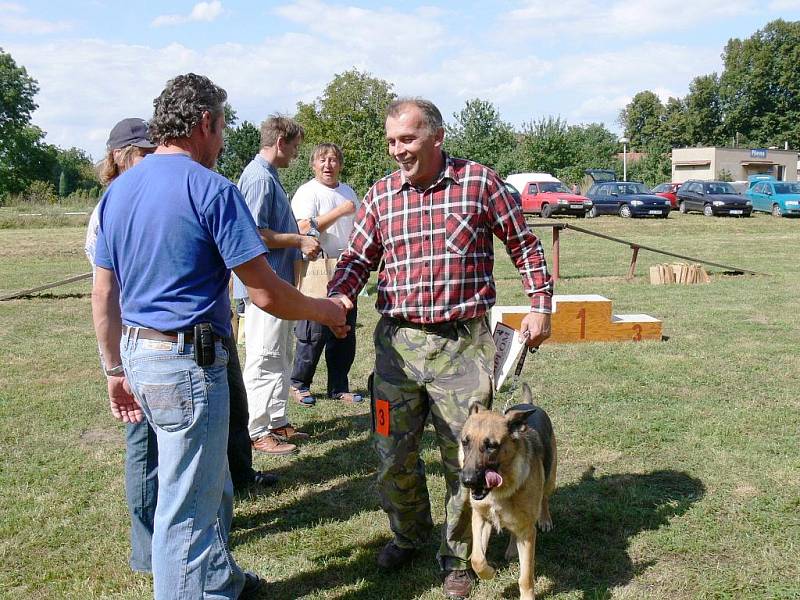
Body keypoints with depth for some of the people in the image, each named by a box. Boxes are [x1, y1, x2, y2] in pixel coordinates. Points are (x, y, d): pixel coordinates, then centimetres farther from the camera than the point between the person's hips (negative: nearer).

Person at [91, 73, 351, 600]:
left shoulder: (118, 190, 9)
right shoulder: (211, 189, -14)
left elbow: (103, 293, 12)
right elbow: (265, 293, -16)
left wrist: (116, 369, 20)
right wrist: (323, 310, 1)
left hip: (137, 353, 9)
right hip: (188, 359, -8)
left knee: (211, 483, 24)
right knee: (187, 503, 5)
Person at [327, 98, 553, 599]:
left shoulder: (480, 182, -2)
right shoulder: (381, 194, 6)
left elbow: (525, 245, 6)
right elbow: (358, 258, 10)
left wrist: (541, 306, 1)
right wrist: (337, 297, -10)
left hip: (463, 344, -3)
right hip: (398, 342, 3)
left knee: (465, 457, 7)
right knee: (393, 454, 10)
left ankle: (458, 558, 27)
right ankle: (409, 535, 38)